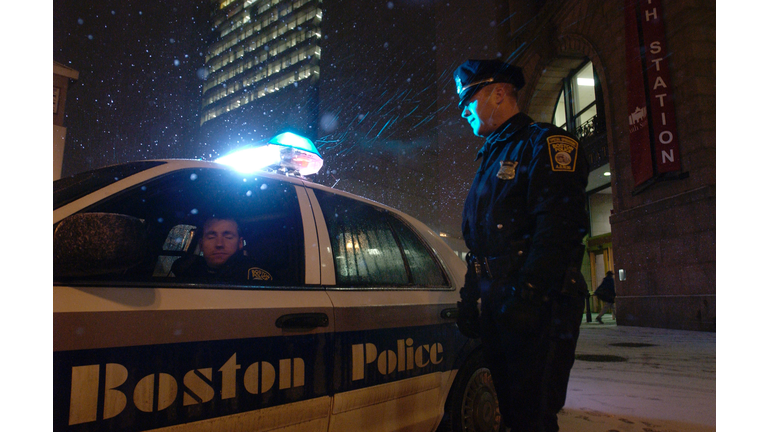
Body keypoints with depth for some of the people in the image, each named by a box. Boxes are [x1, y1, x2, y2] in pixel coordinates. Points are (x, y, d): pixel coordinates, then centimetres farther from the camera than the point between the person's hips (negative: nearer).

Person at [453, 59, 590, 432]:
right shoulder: (491, 158, 24)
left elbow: (559, 227, -19)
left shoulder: (544, 143, -4)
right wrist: (469, 298, 20)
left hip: (538, 306, -8)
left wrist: (526, 294, -25)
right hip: (496, 306, 9)